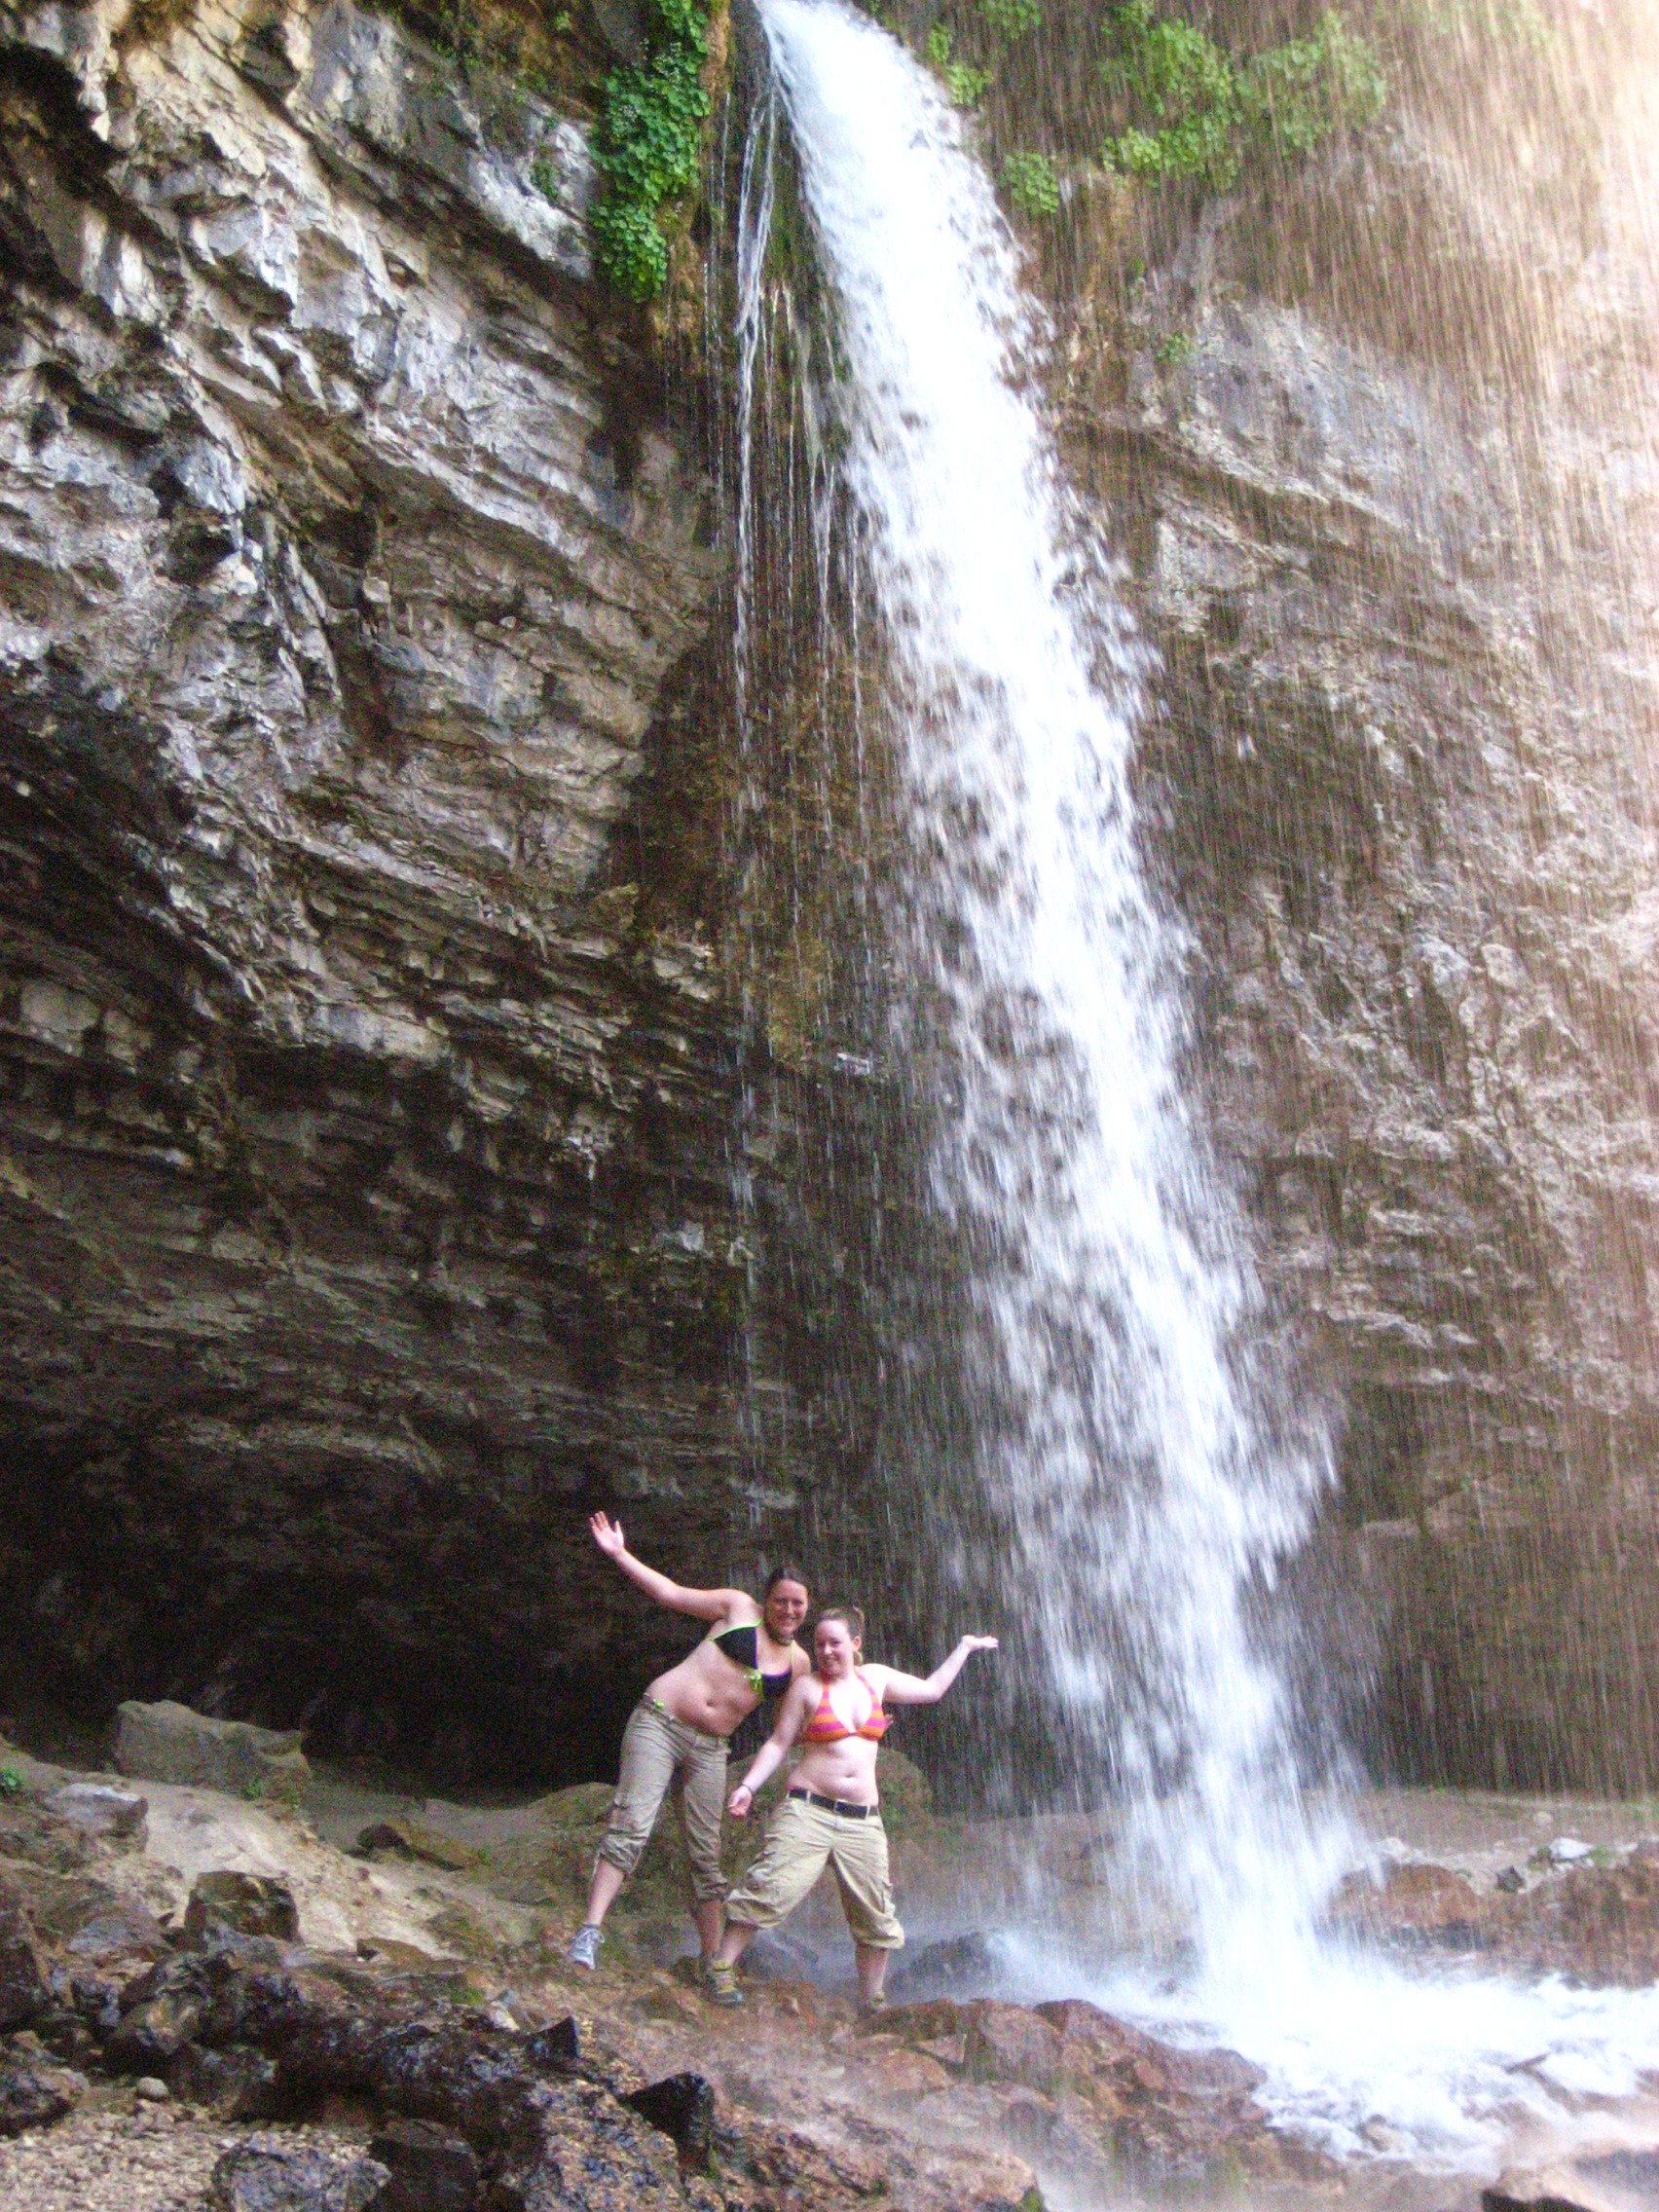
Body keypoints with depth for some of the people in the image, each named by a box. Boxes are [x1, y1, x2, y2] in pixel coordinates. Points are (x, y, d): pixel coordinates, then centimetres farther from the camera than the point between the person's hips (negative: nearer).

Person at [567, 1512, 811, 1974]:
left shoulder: (798, 1663, 12)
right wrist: (619, 1553, -7)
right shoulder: (738, 1608, 2)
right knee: (631, 1827, -16)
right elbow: (670, 1593, 1)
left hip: (709, 1751, 4)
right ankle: (590, 1928, -16)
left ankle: (712, 1961, 15)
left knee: (707, 1856, 5)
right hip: (658, 1722, -3)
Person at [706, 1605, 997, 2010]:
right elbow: (778, 1744, 1)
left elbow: (932, 1689, 25)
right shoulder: (807, 1687, 0)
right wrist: (747, 1786, -10)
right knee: (770, 1889, -16)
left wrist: (964, 1646, 30)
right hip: (808, 1811, -4)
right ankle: (721, 1969, -3)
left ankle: (872, 2001, 22)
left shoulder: (875, 1679, 12)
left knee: (876, 1917, 6)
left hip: (863, 1821, 4)